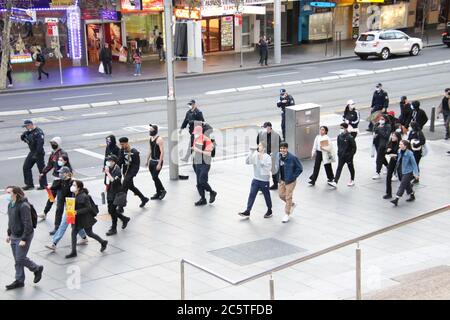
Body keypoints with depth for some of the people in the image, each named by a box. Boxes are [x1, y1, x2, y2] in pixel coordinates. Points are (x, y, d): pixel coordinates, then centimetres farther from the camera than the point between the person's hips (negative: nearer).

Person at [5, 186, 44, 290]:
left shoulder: (23, 206, -22)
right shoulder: (10, 204, 5)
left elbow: (28, 224, -23)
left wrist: (24, 239, -24)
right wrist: (9, 234, 17)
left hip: (23, 236, -8)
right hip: (14, 236, 8)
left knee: (20, 259, -3)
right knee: (17, 260, 12)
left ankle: (37, 269, 20)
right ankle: (19, 281, 22)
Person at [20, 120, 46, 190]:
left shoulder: (38, 132, -17)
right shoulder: (29, 132, 11)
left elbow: (40, 143, -24)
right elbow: (22, 138, 16)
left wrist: (37, 153, -26)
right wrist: (24, 134, -6)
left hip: (38, 153, -9)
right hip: (32, 152, 9)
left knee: (41, 169, 0)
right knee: (26, 167, 9)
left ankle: (43, 185, 10)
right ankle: (29, 184, 16)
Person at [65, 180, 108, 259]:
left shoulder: (84, 196, -24)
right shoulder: (74, 195, 1)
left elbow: (88, 208, -23)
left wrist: (77, 212, -28)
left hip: (85, 219, -7)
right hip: (77, 219, 7)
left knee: (89, 234, 9)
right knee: (73, 233, 1)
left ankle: (103, 243, 32)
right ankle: (73, 252, 8)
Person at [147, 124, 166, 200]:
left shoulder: (159, 139, -16)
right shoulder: (151, 138, 9)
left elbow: (162, 152, -19)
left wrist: (159, 164, -23)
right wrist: (148, 160, 19)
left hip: (158, 161, -8)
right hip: (152, 161, 8)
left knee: (155, 177, -12)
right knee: (154, 177, 10)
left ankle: (162, 190, 7)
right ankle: (158, 193, 20)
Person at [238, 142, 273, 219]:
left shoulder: (267, 157, -11)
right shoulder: (255, 155, 1)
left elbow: (269, 168, -21)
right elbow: (247, 162, -6)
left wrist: (262, 160, -26)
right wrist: (251, 153, -16)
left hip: (264, 180, -4)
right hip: (256, 179, 4)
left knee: (267, 196, 11)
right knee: (252, 195, -1)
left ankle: (269, 211, 28)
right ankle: (247, 211, 1)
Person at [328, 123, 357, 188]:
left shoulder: (350, 137, -17)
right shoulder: (339, 136, 1)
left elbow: (354, 147, -13)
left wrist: (351, 155, -15)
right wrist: (339, 153, 11)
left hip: (348, 156, -5)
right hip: (341, 156, 5)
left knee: (351, 168, 14)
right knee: (339, 168, -2)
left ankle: (352, 181, 31)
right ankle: (335, 182, -9)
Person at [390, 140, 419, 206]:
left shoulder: (409, 154, -19)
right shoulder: (399, 152, -1)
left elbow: (414, 164, -13)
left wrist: (416, 173, -13)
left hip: (408, 172, -7)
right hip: (402, 172, 7)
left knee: (402, 185, -10)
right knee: (407, 184, 19)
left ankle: (396, 200, -14)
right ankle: (412, 196, 38)